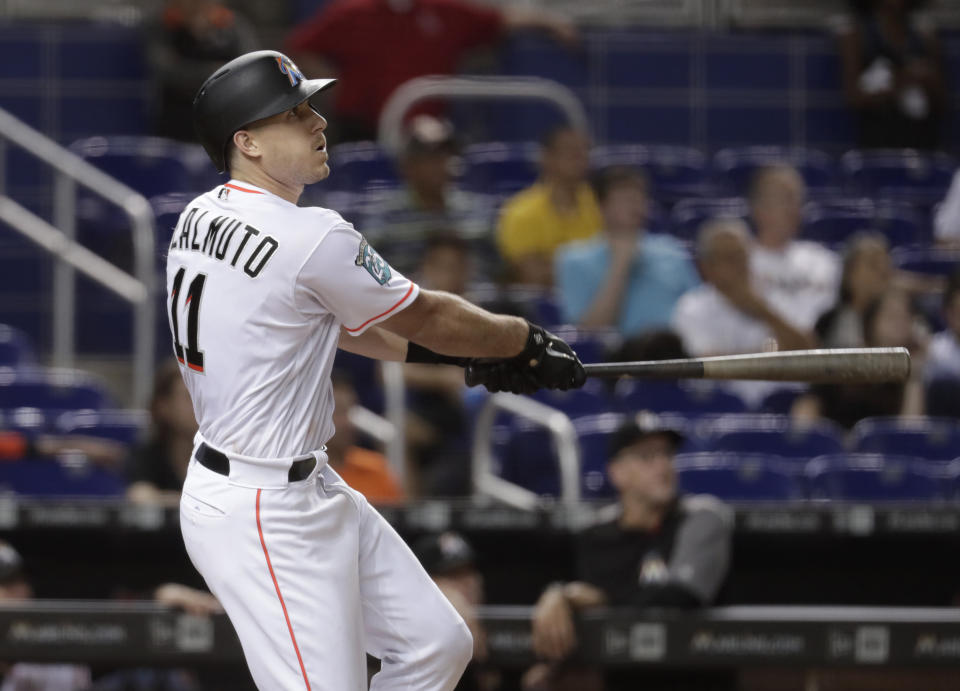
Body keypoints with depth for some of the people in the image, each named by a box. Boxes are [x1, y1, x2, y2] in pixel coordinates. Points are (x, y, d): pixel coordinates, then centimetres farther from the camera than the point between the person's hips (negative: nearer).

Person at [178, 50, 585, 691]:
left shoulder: (203, 219, 6)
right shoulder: (313, 239, -21)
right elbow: (428, 318, -6)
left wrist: (468, 353, 17)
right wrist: (529, 342, 11)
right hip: (262, 515, -10)